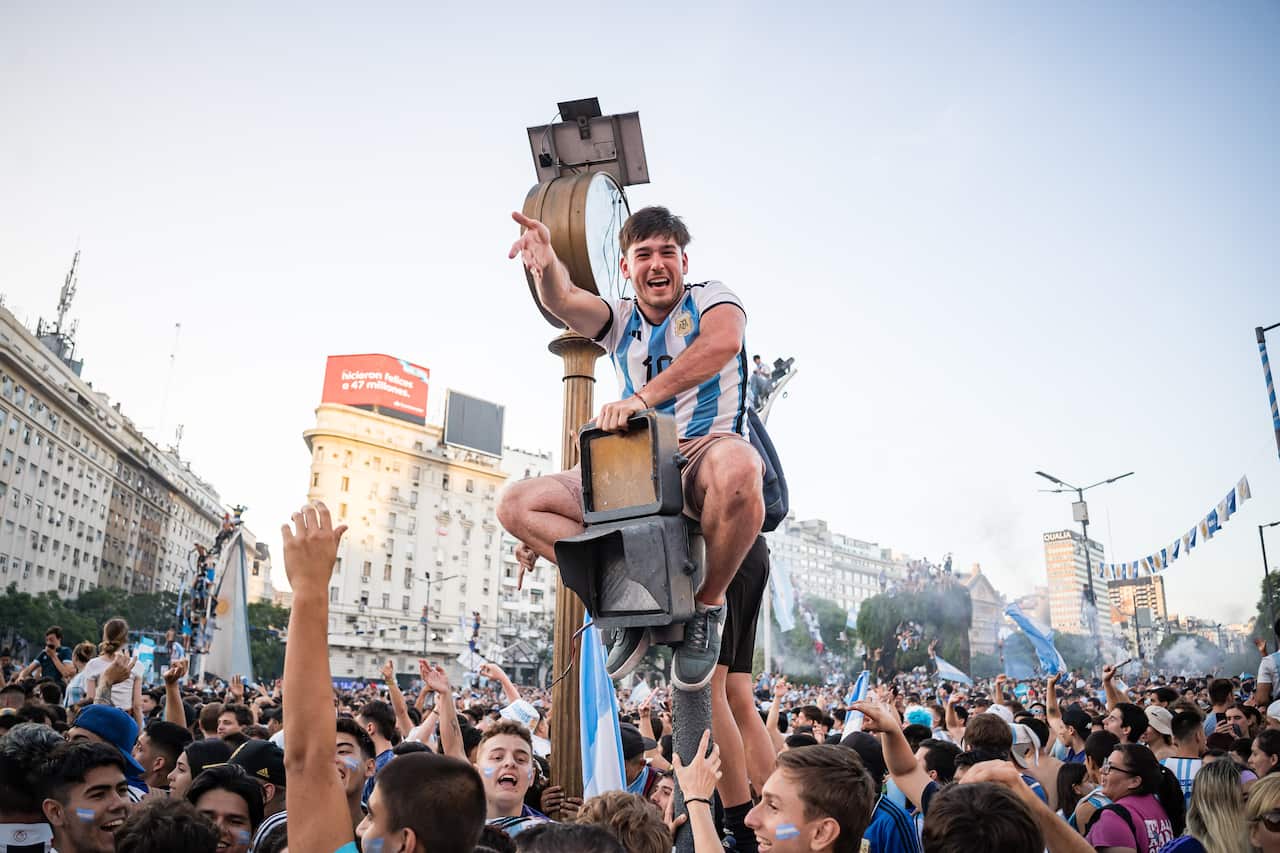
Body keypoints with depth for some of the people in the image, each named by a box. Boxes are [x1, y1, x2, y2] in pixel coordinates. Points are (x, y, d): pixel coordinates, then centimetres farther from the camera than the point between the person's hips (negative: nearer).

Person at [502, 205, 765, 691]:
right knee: (516, 504, -10)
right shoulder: (620, 321, 16)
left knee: (735, 467, -43)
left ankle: (709, 606, -17)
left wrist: (643, 397, -33)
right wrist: (546, 263, -32)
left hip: (704, 453, -4)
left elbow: (724, 342, -22)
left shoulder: (711, 298, 5)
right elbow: (562, 301, -7)